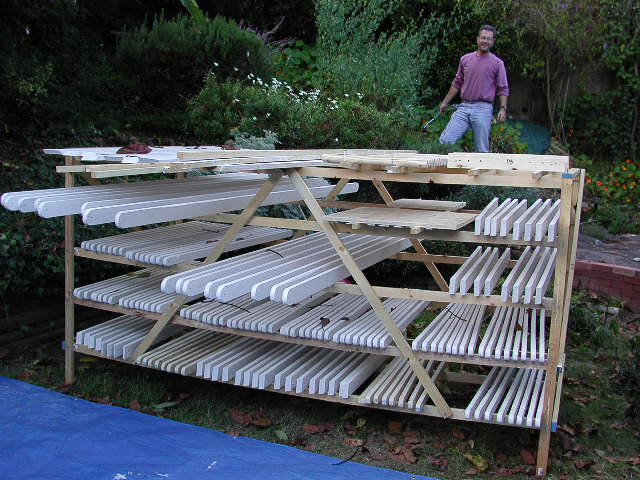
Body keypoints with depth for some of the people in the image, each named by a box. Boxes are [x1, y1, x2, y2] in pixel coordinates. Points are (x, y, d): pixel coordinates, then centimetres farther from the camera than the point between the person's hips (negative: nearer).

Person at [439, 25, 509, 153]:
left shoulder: (497, 63, 4)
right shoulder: (465, 59, 13)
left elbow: (503, 89, 3)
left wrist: (503, 108, -10)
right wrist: (445, 102, 21)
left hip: (483, 109, -3)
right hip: (464, 107, 3)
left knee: (482, 149, -2)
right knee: (445, 141, -9)